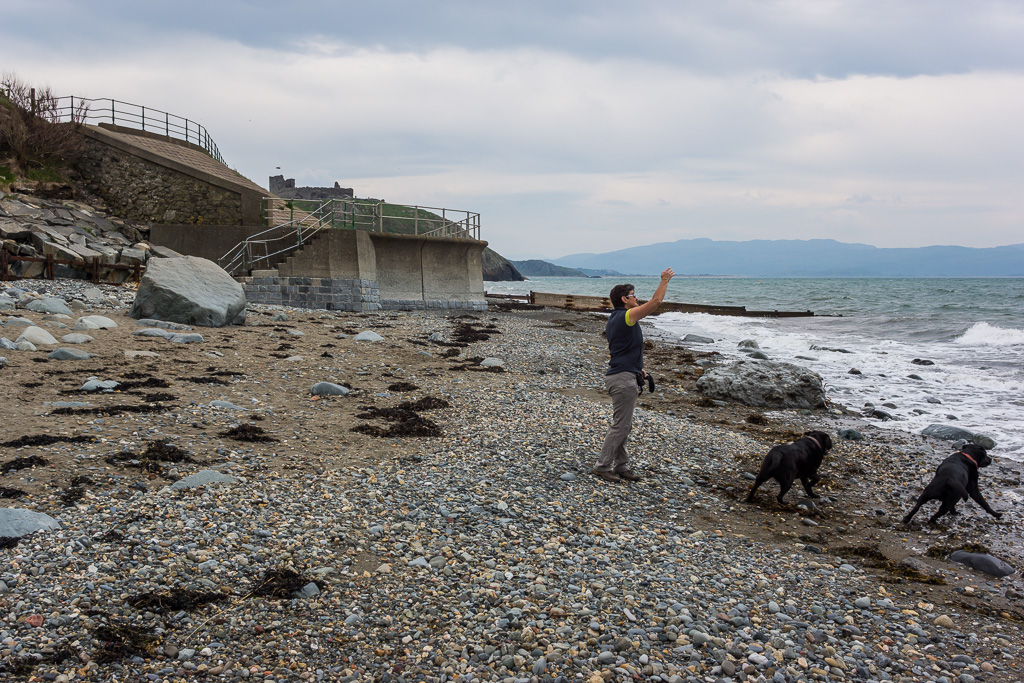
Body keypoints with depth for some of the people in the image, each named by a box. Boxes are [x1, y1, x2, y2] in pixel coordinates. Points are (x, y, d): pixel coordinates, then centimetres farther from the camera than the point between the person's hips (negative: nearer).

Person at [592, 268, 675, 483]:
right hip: (624, 379, -10)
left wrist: (638, 369, 23)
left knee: (624, 425, 14)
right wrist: (665, 280, -1)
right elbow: (656, 302, -15)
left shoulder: (614, 320, 16)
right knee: (620, 426, -5)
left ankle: (621, 466, 19)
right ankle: (602, 465, -1)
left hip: (621, 376, 10)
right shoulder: (626, 316, -15)